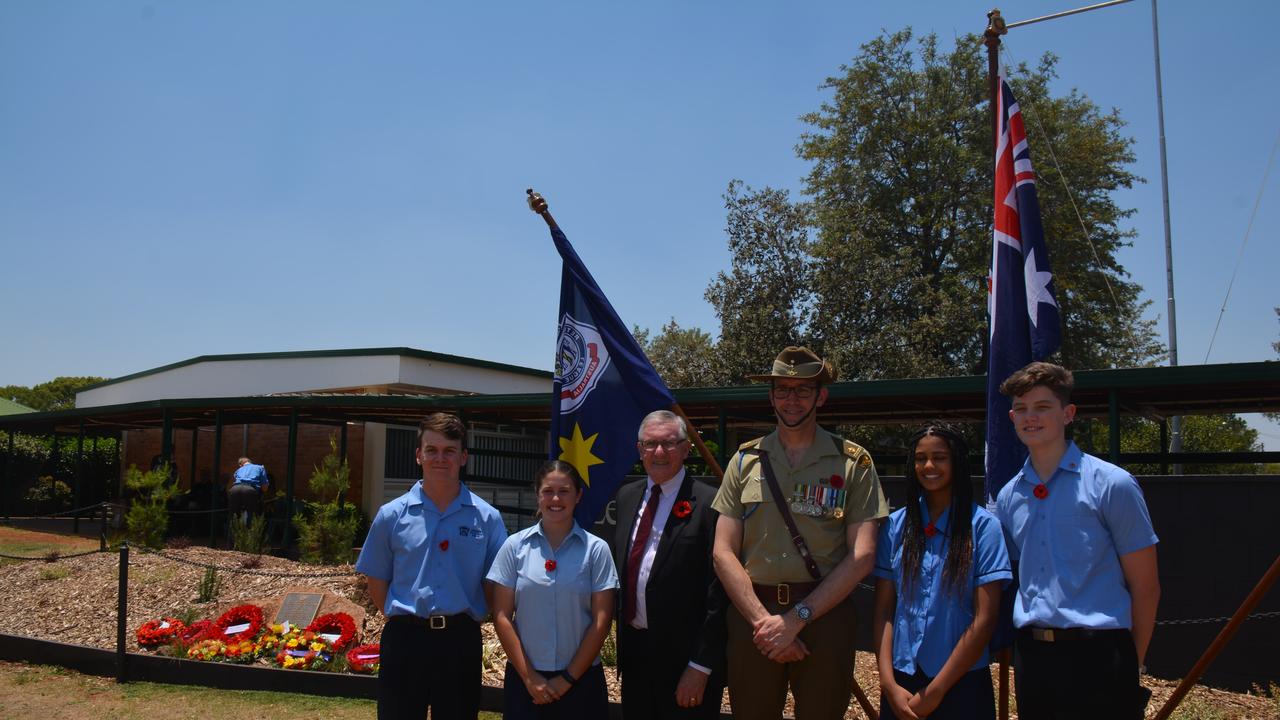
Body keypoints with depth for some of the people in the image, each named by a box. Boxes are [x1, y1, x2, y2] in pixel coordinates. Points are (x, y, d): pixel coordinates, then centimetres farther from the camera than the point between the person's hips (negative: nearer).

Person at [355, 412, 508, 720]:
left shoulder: (487, 518, -2)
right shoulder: (392, 515, 1)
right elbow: (377, 582, 8)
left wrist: (454, 624, 1)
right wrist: (405, 622, 2)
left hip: (461, 640, 0)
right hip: (405, 637, 0)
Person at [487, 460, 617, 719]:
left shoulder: (596, 549, -4)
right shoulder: (515, 546, -2)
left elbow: (601, 621, -4)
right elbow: (502, 617, -2)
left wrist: (569, 678, -5)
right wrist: (529, 677, -5)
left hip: (581, 678, 0)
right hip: (524, 678, 1)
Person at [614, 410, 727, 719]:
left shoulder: (709, 503, -14)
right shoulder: (627, 496, 8)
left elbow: (718, 592, -15)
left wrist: (701, 667, -15)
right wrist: (622, 639, 10)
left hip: (682, 659, -6)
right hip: (632, 652, 6)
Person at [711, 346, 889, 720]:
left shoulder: (853, 462, 1)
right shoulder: (746, 460, 6)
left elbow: (862, 556, -5)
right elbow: (724, 553, 2)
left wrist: (796, 618, -11)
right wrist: (762, 620, -10)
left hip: (825, 615, -1)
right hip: (751, 614, 2)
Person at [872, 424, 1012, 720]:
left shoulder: (983, 525, -7)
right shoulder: (896, 525, 1)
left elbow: (984, 619, -10)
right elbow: (883, 610, 0)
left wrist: (935, 691, -10)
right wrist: (889, 684, -10)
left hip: (961, 683, -2)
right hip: (901, 680, 2)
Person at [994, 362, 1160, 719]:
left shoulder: (1111, 484, -6)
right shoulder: (1008, 496, 8)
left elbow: (1145, 586, -3)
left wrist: (1129, 665, -1)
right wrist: (1027, 653, 8)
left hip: (1096, 653, -4)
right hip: (1031, 658, 5)